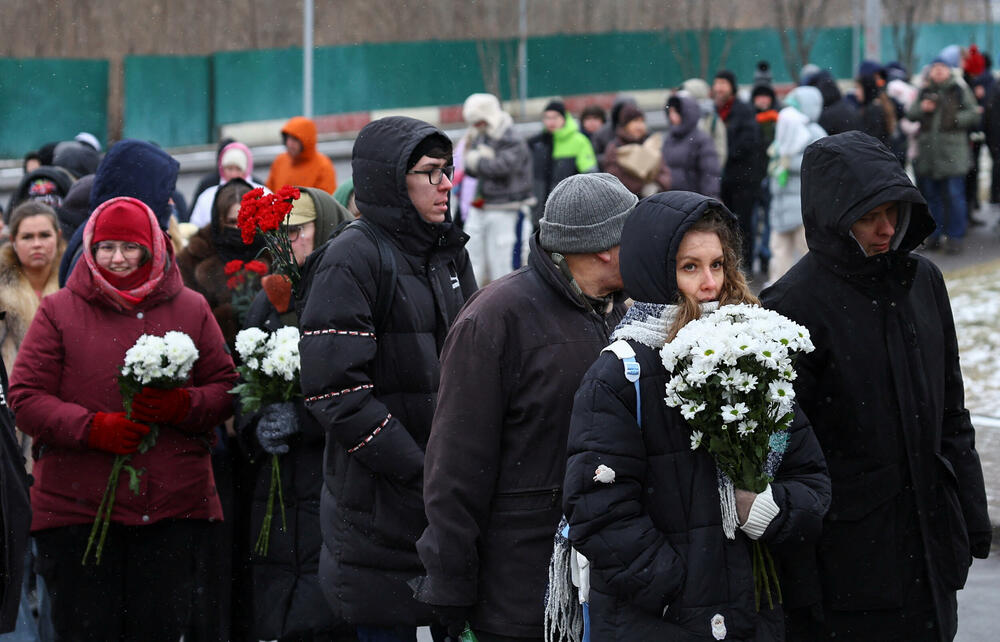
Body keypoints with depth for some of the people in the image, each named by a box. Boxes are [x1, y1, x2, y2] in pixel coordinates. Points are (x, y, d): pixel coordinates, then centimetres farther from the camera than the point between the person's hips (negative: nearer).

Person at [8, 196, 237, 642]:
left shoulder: (191, 311, 10)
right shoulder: (59, 312, 5)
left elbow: (225, 388, 10)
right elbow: (25, 397, 0)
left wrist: (179, 406, -12)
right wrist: (95, 429, -15)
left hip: (174, 505, 1)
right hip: (76, 504, -1)